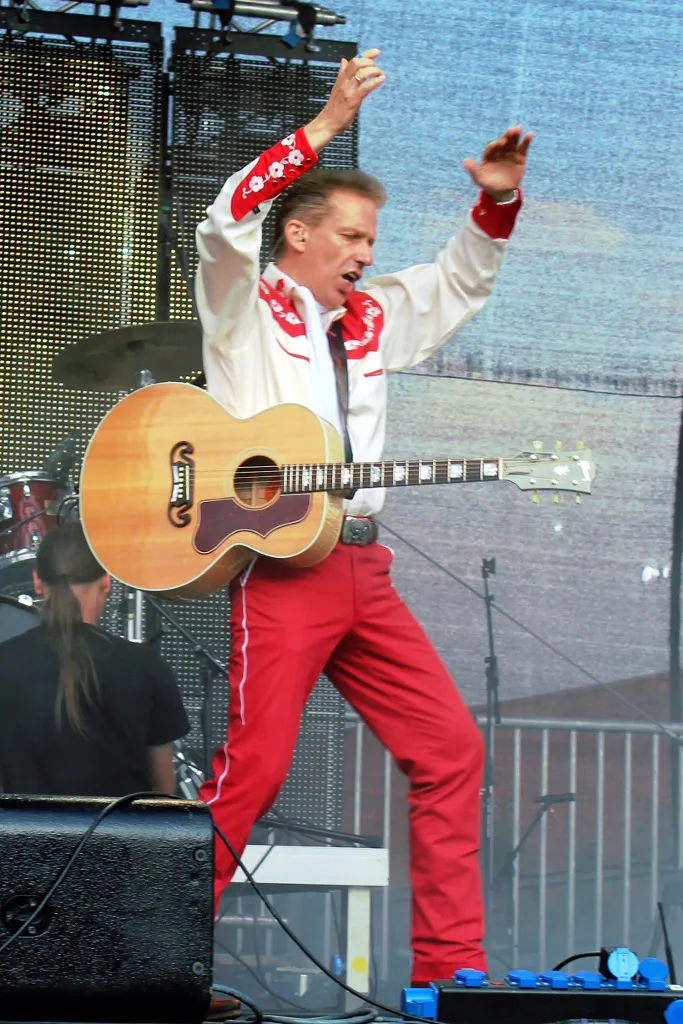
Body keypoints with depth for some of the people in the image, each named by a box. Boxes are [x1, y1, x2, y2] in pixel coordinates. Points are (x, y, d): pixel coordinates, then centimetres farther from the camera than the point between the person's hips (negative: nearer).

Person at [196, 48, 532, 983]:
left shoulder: (370, 319, 21)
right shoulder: (244, 305, 4)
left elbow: (461, 283, 29)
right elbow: (229, 218, -14)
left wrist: (497, 201, 10)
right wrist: (327, 124, -20)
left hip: (361, 570, 7)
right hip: (276, 565, -7)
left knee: (452, 748, 1)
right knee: (255, 766, -15)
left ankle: (453, 966, 5)